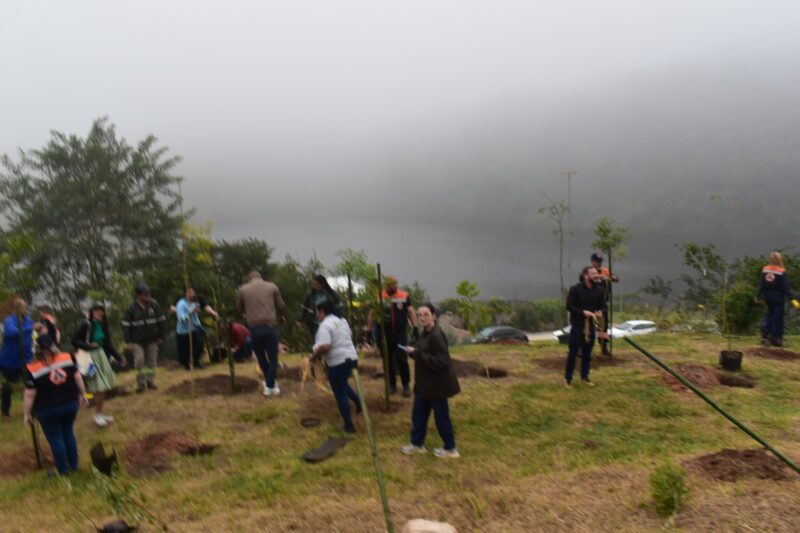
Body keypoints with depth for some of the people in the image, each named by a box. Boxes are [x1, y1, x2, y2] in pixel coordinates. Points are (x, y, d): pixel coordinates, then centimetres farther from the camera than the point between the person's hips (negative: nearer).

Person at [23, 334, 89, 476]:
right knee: (68, 433, 22)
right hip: (70, 404, 4)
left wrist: (27, 413, -1)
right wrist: (82, 394, 12)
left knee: (55, 439, 11)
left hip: (48, 410, -4)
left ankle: (63, 470, 24)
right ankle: (74, 464, 32)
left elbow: (30, 394, -13)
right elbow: (78, 378, -1)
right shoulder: (67, 358, -8)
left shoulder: (32, 368, -17)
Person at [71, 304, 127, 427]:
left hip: (102, 355, 6)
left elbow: (109, 345, 10)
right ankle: (97, 415, 10)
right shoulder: (86, 325, -12)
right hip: (90, 358, -6)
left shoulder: (103, 325, 6)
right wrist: (88, 346, -22)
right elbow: (74, 340, -9)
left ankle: (101, 413, 23)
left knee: (105, 387, 9)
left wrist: (119, 357, 7)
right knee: (99, 388, -7)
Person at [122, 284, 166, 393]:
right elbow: (125, 325, -4)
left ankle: (150, 382, 20)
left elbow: (161, 320, 3)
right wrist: (128, 342, -8)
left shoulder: (154, 304, -5)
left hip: (152, 340, 2)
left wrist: (161, 337, 3)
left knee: (152, 361, 7)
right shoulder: (132, 308, -9)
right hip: (138, 341, -2)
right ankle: (141, 384, 7)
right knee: (139, 361, -7)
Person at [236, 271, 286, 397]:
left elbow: (239, 308, 17)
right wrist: (281, 316, 30)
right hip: (270, 326, -1)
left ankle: (269, 382, 31)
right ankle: (270, 386, 7)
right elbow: (281, 305, 8)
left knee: (261, 357, 20)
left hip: (254, 327, 1)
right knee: (273, 358, 9)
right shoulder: (272, 286, 5)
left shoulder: (243, 289, 7)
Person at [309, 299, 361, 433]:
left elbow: (325, 347, -27)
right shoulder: (342, 321, 11)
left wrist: (314, 356, -12)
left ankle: (349, 425, 11)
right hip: (351, 358, 9)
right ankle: (358, 401, 18)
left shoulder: (325, 325, -16)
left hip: (338, 363, -9)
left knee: (340, 394, 5)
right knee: (343, 385, 32)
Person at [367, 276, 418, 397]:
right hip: (385, 334, 1)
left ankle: (406, 385, 7)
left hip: (401, 333, -1)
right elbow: (372, 315, 6)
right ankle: (392, 384, 25)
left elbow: (411, 311, 1)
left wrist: (415, 327, -7)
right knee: (388, 360, 10)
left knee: (402, 359, -4)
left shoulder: (404, 296, 0)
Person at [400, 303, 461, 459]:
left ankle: (450, 449, 22)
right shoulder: (425, 334, 7)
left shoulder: (437, 335, -24)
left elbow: (441, 362, -29)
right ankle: (417, 443, 34)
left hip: (437, 384, -9)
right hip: (425, 383, 9)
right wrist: (413, 352, -1)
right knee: (418, 414, 18)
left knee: (441, 416, 6)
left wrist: (417, 353, -29)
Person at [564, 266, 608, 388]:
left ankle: (585, 376, 27)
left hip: (591, 326, 4)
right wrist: (583, 312, -23)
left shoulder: (599, 290, 2)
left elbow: (603, 306, 7)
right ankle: (568, 378, 12)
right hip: (577, 326, -4)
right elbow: (569, 306, -12)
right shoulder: (575, 289, -11)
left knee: (587, 353, 12)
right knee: (573, 352, 0)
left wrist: (600, 312, -15)